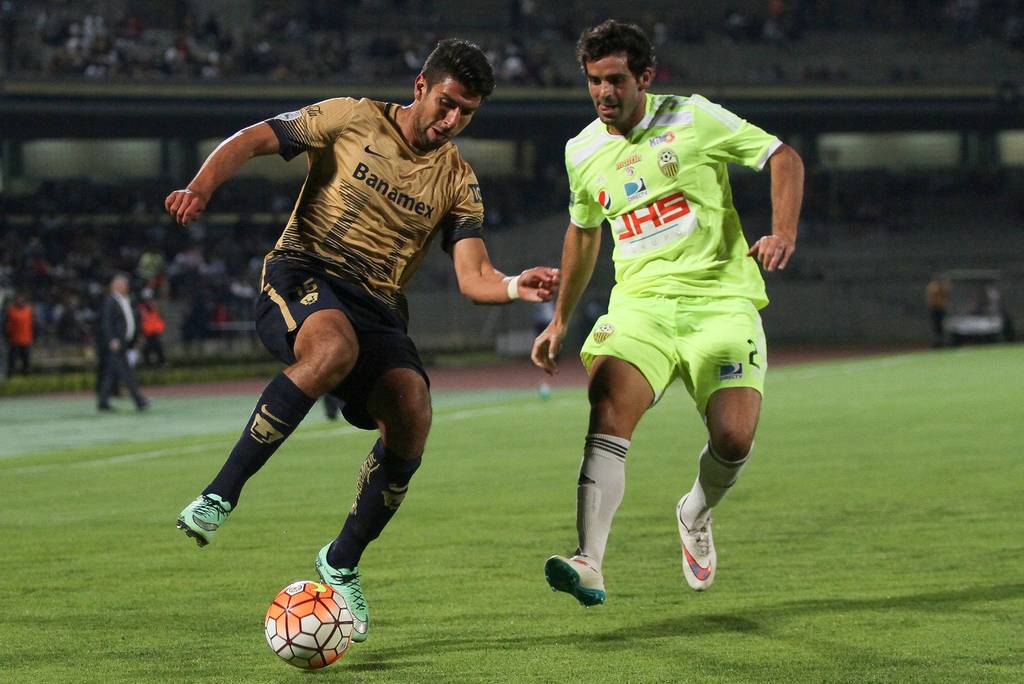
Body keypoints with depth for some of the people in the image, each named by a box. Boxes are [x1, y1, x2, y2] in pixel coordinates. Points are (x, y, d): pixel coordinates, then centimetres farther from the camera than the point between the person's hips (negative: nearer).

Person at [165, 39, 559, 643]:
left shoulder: (457, 182, 10)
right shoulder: (352, 119, 3)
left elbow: (473, 277, 0)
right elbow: (252, 140, 4)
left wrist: (515, 287, -22)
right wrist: (203, 185, -15)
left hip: (377, 308, 4)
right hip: (302, 276, -4)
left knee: (412, 416, -23)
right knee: (334, 348, -40)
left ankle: (342, 564, 0)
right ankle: (219, 496, -33)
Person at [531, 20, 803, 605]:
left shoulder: (693, 118, -3)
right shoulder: (582, 152, 9)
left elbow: (784, 158, 1)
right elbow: (583, 232, 26)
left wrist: (784, 232, -16)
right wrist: (561, 320, 28)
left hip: (722, 300, -2)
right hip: (641, 302, 2)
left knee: (733, 438, -15)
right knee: (609, 411, -25)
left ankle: (697, 516, 22)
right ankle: (589, 566, -31)